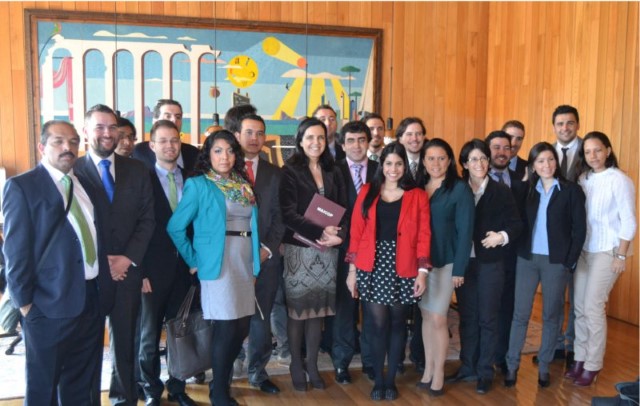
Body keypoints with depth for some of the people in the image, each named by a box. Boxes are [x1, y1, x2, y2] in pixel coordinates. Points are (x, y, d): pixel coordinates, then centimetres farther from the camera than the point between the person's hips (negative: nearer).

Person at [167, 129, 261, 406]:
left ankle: (222, 381, 28)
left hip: (245, 261, 6)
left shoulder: (244, 185, 12)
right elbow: (175, 227, -8)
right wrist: (194, 260, -6)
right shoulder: (199, 184, -5)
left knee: (242, 327, 9)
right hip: (217, 262, -6)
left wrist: (254, 260, 5)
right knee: (226, 327, -4)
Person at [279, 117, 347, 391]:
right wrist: (320, 232, -19)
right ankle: (296, 364, 17)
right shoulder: (290, 171, -4)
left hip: (327, 249, 4)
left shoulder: (333, 173, 11)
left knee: (319, 308, 8)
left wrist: (338, 235, -11)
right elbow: (288, 214, -12)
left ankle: (312, 364, 21)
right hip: (299, 248, -4)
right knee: (297, 308, 2)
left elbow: (343, 210, 8)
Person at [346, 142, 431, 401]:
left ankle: (391, 380, 22)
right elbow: (356, 232, 3)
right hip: (372, 267, 0)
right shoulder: (367, 192, 5)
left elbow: (423, 236, 0)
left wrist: (423, 272, -7)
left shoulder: (418, 196, 3)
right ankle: (378, 380, 16)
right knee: (377, 323, 1)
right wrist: (352, 270, 0)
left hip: (402, 269, 0)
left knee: (397, 323, 9)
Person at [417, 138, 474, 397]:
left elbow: (465, 230, -9)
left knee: (438, 319, -2)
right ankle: (428, 369, 22)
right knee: (426, 316, 11)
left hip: (445, 262, -4)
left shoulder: (460, 189, -7)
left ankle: (439, 373, 13)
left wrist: (459, 268, -13)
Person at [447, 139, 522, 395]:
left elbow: (516, 224, -4)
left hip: (490, 263, -2)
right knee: (467, 317, 12)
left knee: (487, 318, 6)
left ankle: (485, 372, 18)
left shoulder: (501, 192, -2)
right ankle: (467, 367, 25)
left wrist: (502, 236, -22)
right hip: (463, 262, 2)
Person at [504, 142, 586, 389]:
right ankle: (512, 365, 11)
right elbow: (519, 223, 6)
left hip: (556, 261, -2)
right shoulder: (527, 190, 7)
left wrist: (570, 261, -8)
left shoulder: (571, 190, -2)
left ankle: (544, 367, 21)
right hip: (527, 258, 2)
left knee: (551, 315, 8)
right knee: (520, 313, 3)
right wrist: (518, 250, -5)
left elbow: (579, 229, -4)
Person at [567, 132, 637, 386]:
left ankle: (593, 366, 9)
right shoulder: (583, 179, 5)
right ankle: (580, 360, 21)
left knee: (593, 307, -5)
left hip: (607, 251, -5)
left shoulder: (619, 180, -10)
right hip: (583, 250, 6)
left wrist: (621, 256, -12)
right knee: (579, 306, 8)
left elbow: (629, 222, -10)